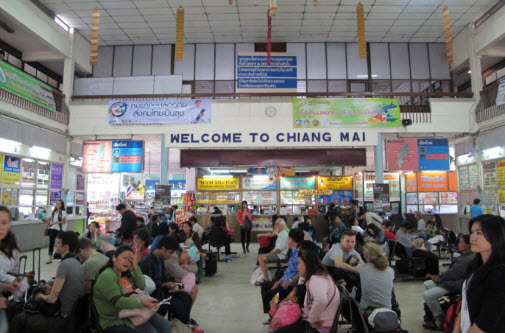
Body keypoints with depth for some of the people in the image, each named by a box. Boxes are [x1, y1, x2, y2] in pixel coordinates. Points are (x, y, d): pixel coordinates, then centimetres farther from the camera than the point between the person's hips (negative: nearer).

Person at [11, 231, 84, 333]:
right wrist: (51, 288, 16)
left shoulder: (64, 265, -20)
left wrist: (41, 296, -2)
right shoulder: (77, 263, 7)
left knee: (18, 319, 2)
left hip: (64, 318, -9)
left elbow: (52, 299, -20)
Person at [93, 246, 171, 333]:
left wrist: (135, 268, -8)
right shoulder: (107, 276, -16)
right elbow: (118, 301, -25)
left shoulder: (127, 274, 11)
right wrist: (142, 303, -31)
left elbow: (142, 287, 4)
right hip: (114, 320, -8)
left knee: (165, 325, -7)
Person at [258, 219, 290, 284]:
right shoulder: (280, 234, 14)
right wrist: (270, 252, 7)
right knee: (260, 256, 7)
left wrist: (270, 253, -9)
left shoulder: (284, 235, -19)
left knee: (261, 258, -20)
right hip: (277, 254, 11)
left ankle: (266, 280, -15)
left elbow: (278, 250, -23)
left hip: (280, 256, -11)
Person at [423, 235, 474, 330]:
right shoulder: (466, 255, 9)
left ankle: (440, 319, 0)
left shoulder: (467, 259, -25)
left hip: (455, 285, -11)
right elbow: (452, 271, 15)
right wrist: (440, 276, 4)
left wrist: (439, 279, -9)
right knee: (427, 284, 17)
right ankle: (435, 313, 19)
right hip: (452, 280, 11)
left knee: (427, 295, -20)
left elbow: (453, 274, -24)